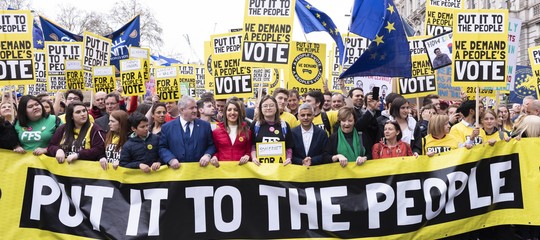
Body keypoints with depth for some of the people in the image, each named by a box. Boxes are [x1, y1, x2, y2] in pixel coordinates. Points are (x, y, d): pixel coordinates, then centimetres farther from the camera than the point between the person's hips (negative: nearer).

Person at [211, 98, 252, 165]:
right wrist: (214, 157, -4)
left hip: (240, 165, 1)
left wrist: (247, 156, -5)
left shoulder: (247, 131, 10)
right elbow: (215, 151, 16)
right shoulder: (216, 131, 8)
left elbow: (249, 151, 14)